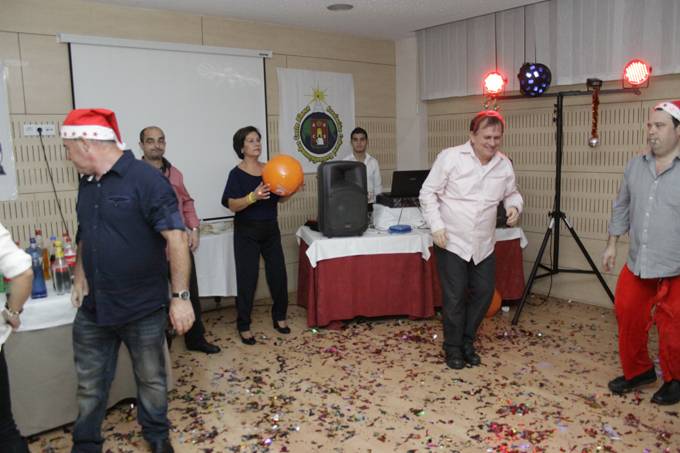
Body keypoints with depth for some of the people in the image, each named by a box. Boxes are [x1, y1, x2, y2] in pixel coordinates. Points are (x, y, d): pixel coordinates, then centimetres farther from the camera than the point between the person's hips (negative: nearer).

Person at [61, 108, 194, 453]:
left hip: (143, 308, -5)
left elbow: (176, 237, -20)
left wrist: (180, 296, -22)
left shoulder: (145, 179, -16)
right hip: (92, 308, 6)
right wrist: (80, 278, 13)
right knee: (89, 385, 15)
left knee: (151, 379, 15)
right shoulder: (86, 182, 7)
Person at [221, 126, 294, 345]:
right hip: (247, 231, -5)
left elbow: (279, 199, 10)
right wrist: (253, 197, -36)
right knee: (247, 278, -1)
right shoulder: (237, 174, -10)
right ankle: (244, 326, 13)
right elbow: (232, 205, -20)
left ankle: (279, 316, 27)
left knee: (278, 273, 8)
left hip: (270, 228, 5)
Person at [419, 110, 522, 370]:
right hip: (451, 242, -5)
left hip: (484, 245, 5)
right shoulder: (450, 157, -12)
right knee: (455, 297, 1)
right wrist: (436, 226, -16)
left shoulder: (504, 164, 3)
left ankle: (467, 341, 31)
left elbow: (511, 193, 17)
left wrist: (515, 206, -6)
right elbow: (428, 193, -8)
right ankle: (453, 347, 22)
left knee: (484, 293, 10)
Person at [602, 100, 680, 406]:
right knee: (627, 318, 12)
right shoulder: (635, 166, 7)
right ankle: (637, 371, 34)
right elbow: (622, 208, 16)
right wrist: (612, 245, 16)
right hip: (637, 266, 5)